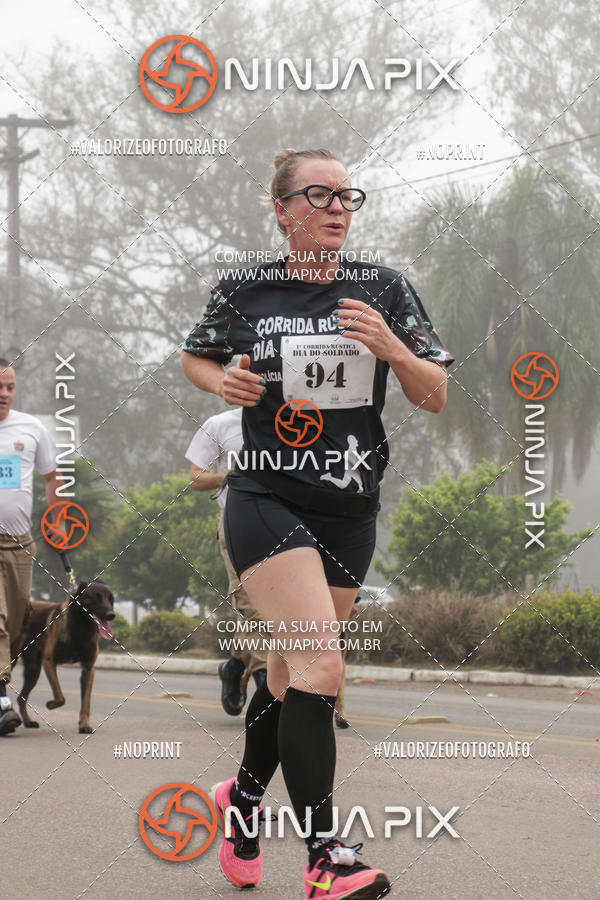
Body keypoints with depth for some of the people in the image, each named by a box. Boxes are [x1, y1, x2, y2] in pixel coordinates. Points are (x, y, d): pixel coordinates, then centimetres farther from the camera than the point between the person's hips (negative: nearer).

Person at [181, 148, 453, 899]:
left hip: (350, 509, 4)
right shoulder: (244, 293, -2)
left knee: (295, 668, 15)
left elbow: (435, 398, 1)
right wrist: (221, 382, -5)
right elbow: (193, 357, 17)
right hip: (267, 500, -4)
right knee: (320, 666, -19)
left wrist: (389, 345, -17)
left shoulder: (384, 289, 2)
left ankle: (244, 798, 40)